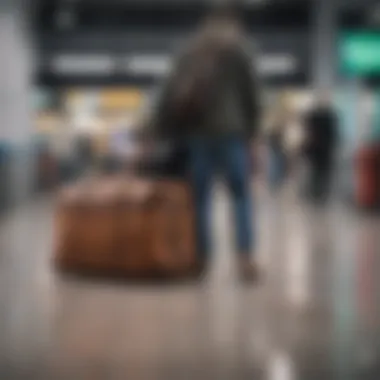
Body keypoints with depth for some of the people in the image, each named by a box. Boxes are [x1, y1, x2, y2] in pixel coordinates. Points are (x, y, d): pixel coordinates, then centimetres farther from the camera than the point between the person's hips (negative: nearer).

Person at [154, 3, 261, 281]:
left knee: (200, 196, 7)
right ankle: (245, 256, -7)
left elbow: (173, 96, 11)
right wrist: (250, 131, 11)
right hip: (230, 132, -3)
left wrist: (172, 131, 12)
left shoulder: (191, 53, 17)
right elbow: (251, 95, 4)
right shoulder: (237, 51, 8)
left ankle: (203, 257, 7)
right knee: (241, 195, 4)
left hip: (197, 133, 3)